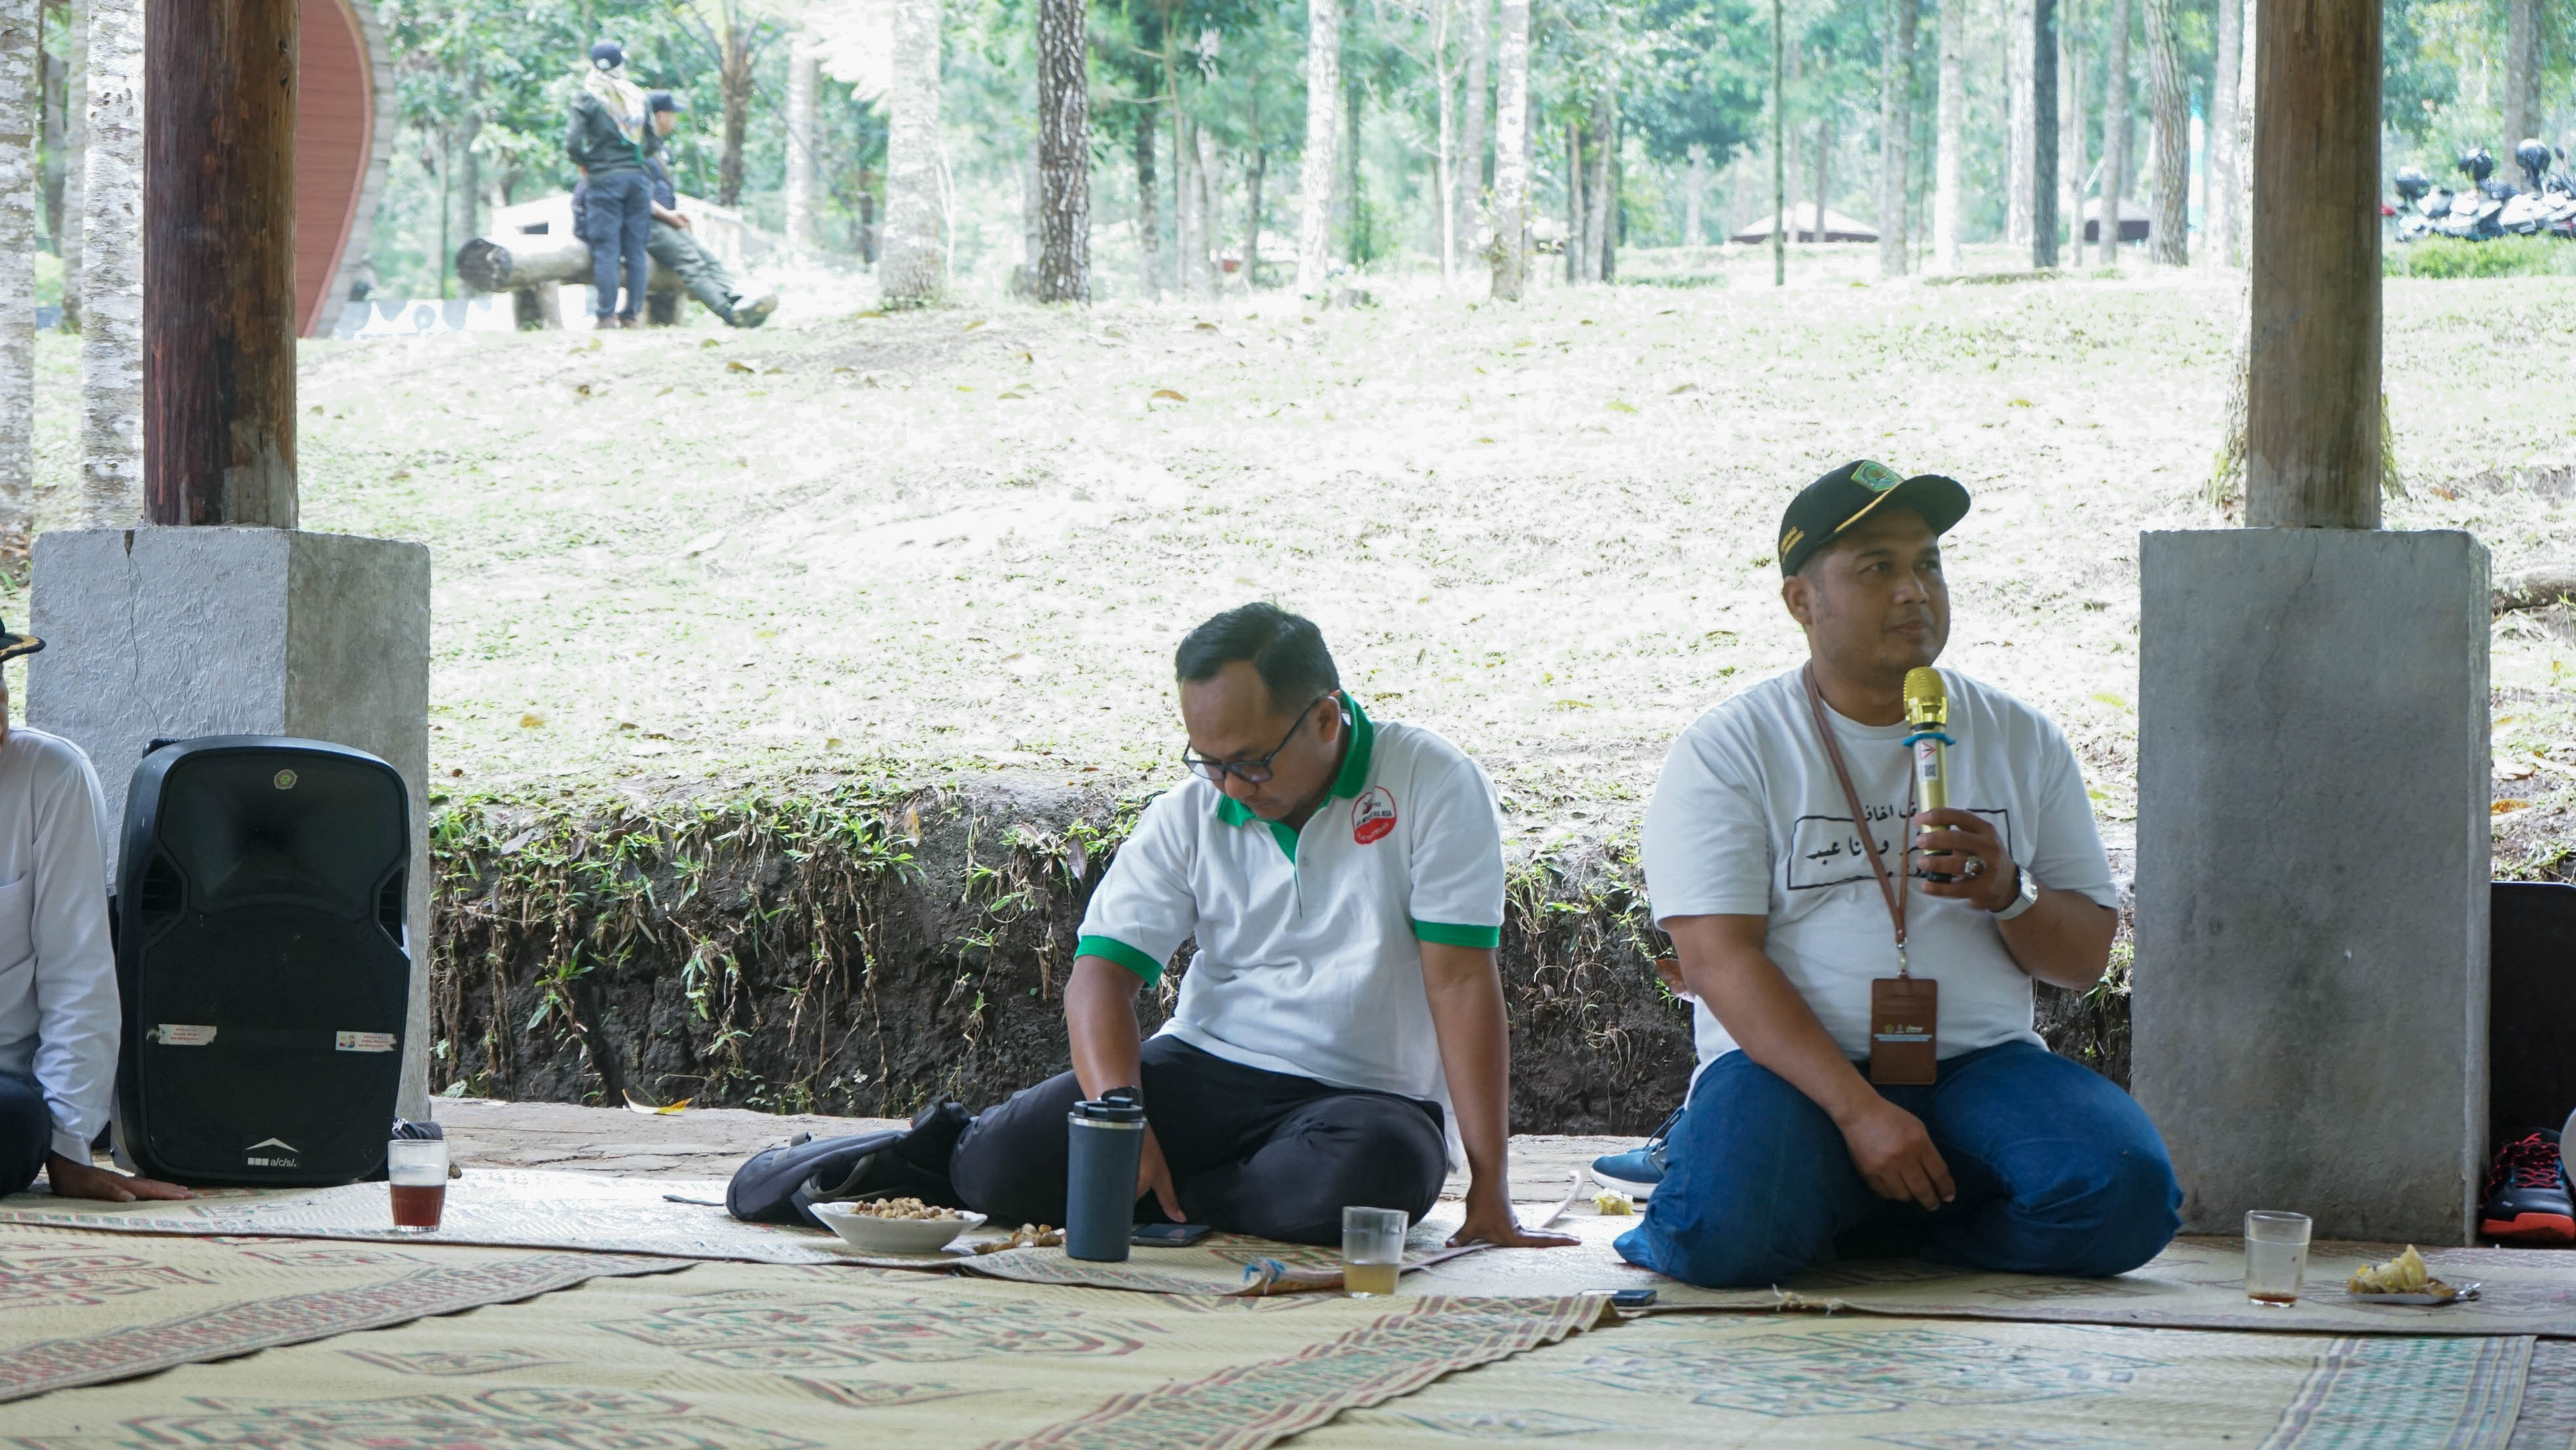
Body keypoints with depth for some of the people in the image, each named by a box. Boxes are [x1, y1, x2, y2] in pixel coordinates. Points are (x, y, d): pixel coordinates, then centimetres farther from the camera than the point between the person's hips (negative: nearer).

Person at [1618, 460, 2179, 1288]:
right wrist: (1859, 1111, -21)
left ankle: (1865, 1228, -1)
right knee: (1726, 1235, -35)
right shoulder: (1727, 751, 2)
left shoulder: (2020, 741, 14)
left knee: (2122, 1194, -25)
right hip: (1793, 1065, -4)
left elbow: (2087, 959, 14)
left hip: (1981, 1064, 4)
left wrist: (2009, 893, -10)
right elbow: (1716, 958, -10)